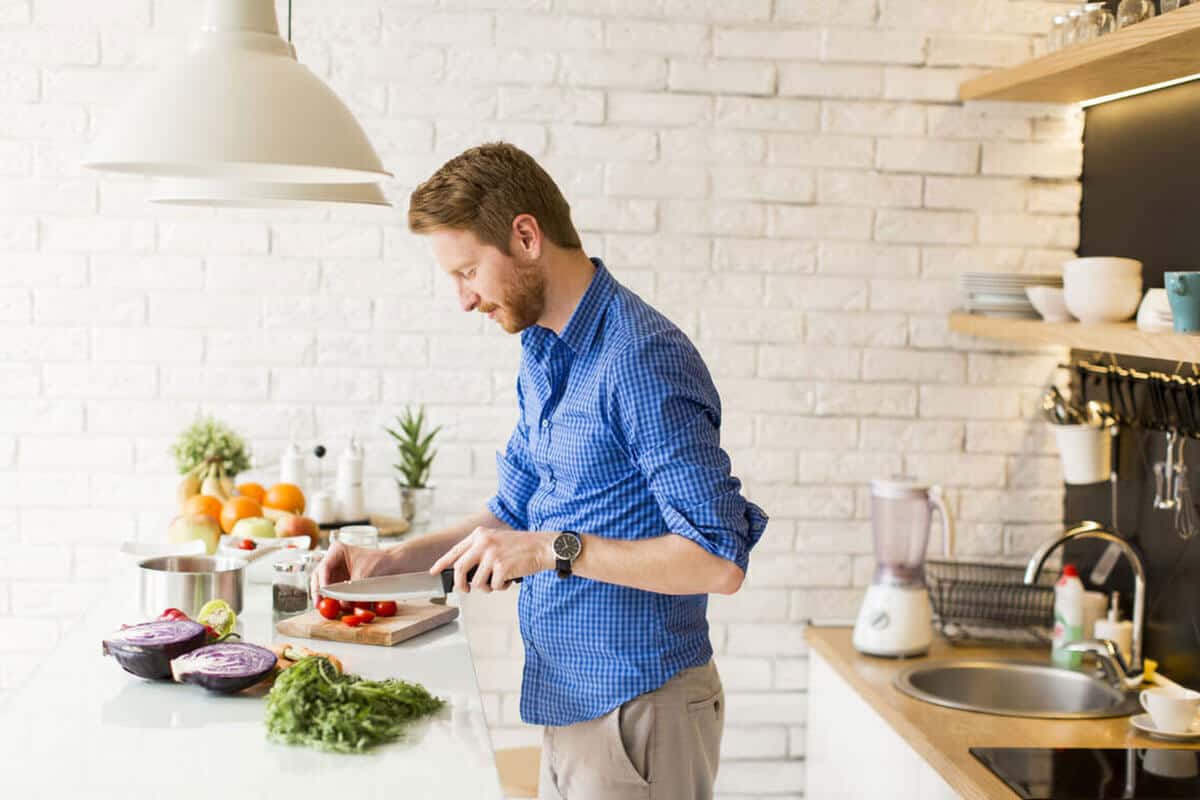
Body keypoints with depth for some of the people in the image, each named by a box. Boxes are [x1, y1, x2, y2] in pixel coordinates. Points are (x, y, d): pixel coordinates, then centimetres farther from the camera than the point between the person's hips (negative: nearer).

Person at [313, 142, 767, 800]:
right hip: (571, 698, 8)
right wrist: (389, 561, 6)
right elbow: (514, 514, 18)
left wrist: (554, 550, -25)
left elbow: (718, 560, -25)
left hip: (638, 710, -8)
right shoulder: (542, 356, 9)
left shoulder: (641, 357, -21)